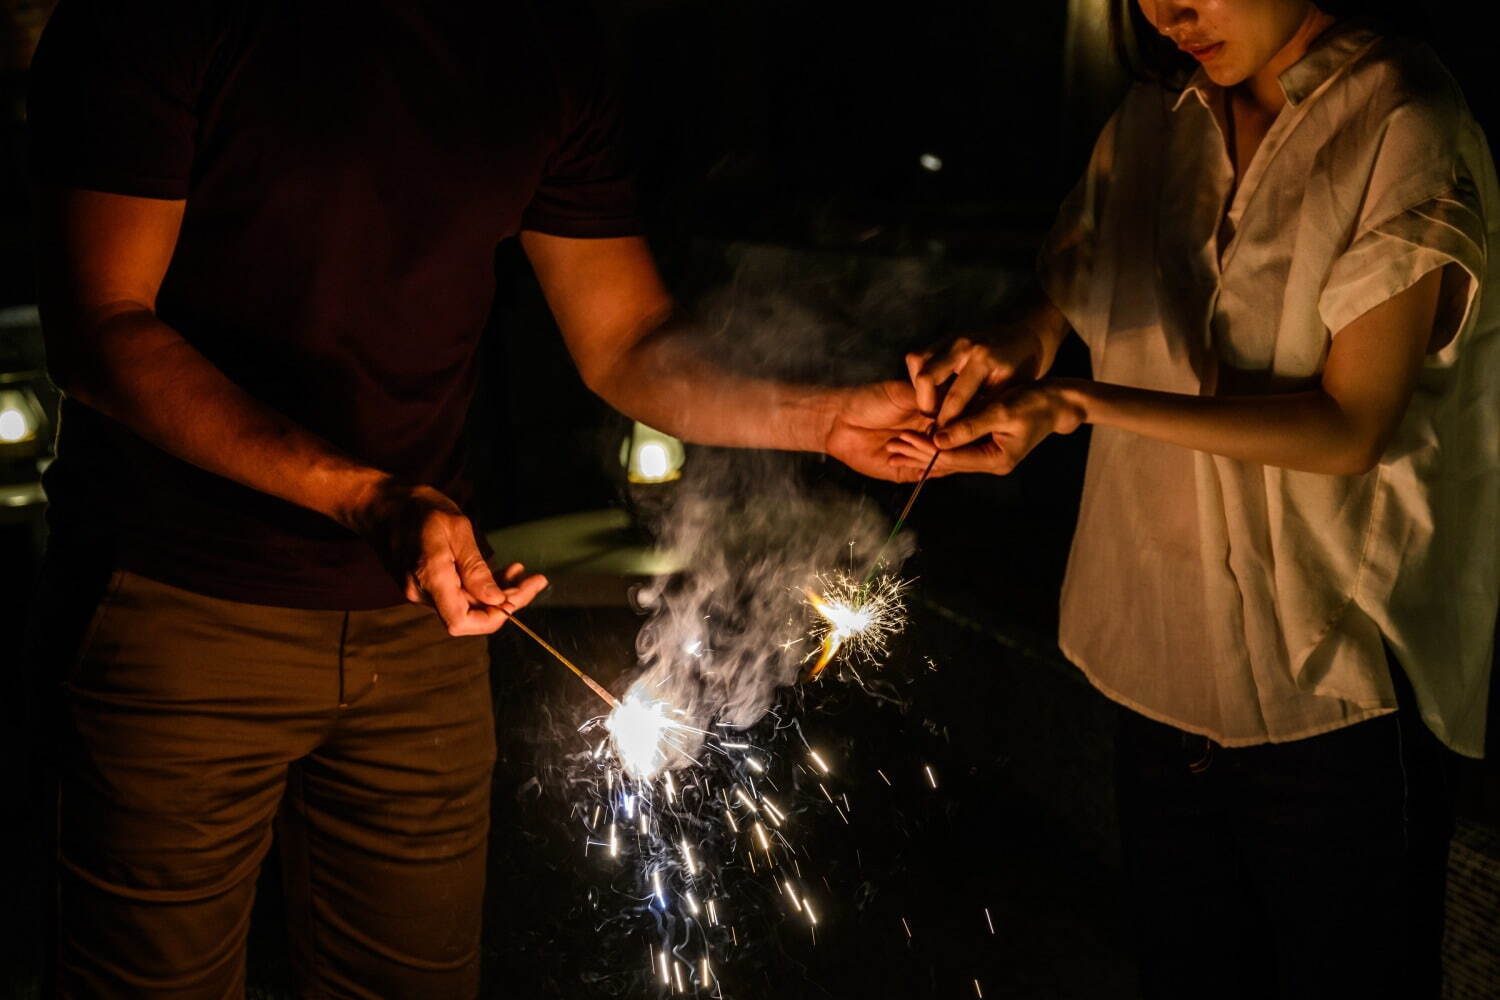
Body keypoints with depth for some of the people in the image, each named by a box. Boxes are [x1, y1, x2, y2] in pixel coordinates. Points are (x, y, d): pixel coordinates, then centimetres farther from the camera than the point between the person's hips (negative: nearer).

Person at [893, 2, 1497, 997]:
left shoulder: (1403, 127, -12)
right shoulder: (1151, 125, 8)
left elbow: (1350, 424, -18)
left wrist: (1082, 403, -24)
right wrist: (998, 355, -15)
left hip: (1334, 699, -5)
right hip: (1165, 684, 6)